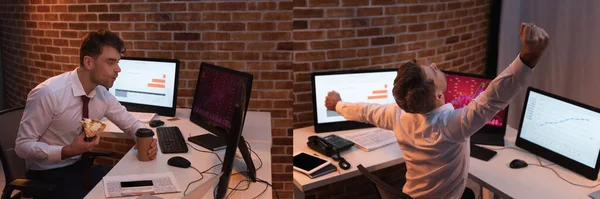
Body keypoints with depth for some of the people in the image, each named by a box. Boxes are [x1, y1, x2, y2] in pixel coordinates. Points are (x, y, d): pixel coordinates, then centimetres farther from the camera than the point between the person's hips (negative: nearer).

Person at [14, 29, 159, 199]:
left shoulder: (103, 94, -4)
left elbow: (131, 124, 9)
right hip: (47, 174, -6)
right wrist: (67, 151, -33)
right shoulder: (48, 93, -23)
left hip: (78, 166, 7)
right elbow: (23, 146, -19)